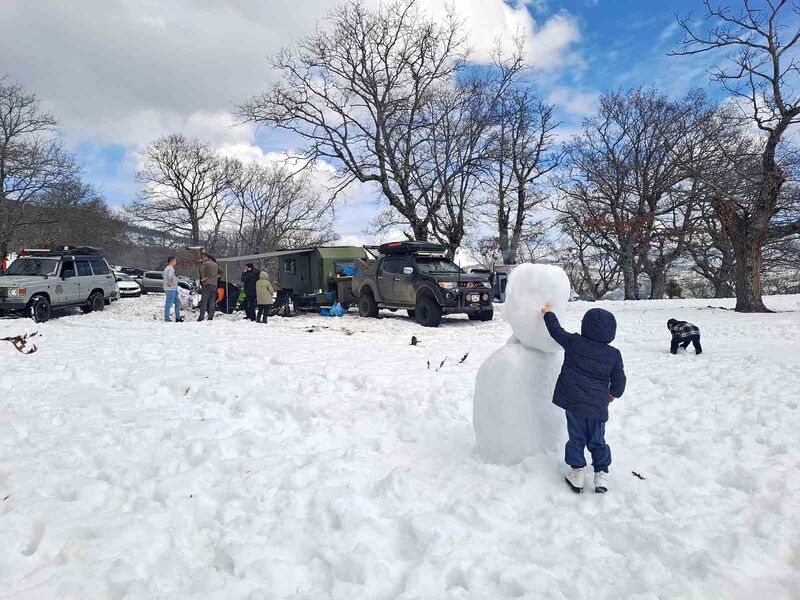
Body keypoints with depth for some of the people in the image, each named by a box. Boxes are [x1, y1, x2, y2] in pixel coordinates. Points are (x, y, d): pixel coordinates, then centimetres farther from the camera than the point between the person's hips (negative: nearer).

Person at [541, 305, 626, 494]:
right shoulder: (614, 354, -2)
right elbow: (619, 379, 5)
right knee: (597, 440, 16)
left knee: (576, 437, 11)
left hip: (573, 400, -1)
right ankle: (601, 473, 20)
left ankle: (577, 471, 14)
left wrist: (548, 313, 23)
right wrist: (614, 393, 26)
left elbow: (556, 331, 7)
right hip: (597, 404, 1)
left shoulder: (574, 342, -7)